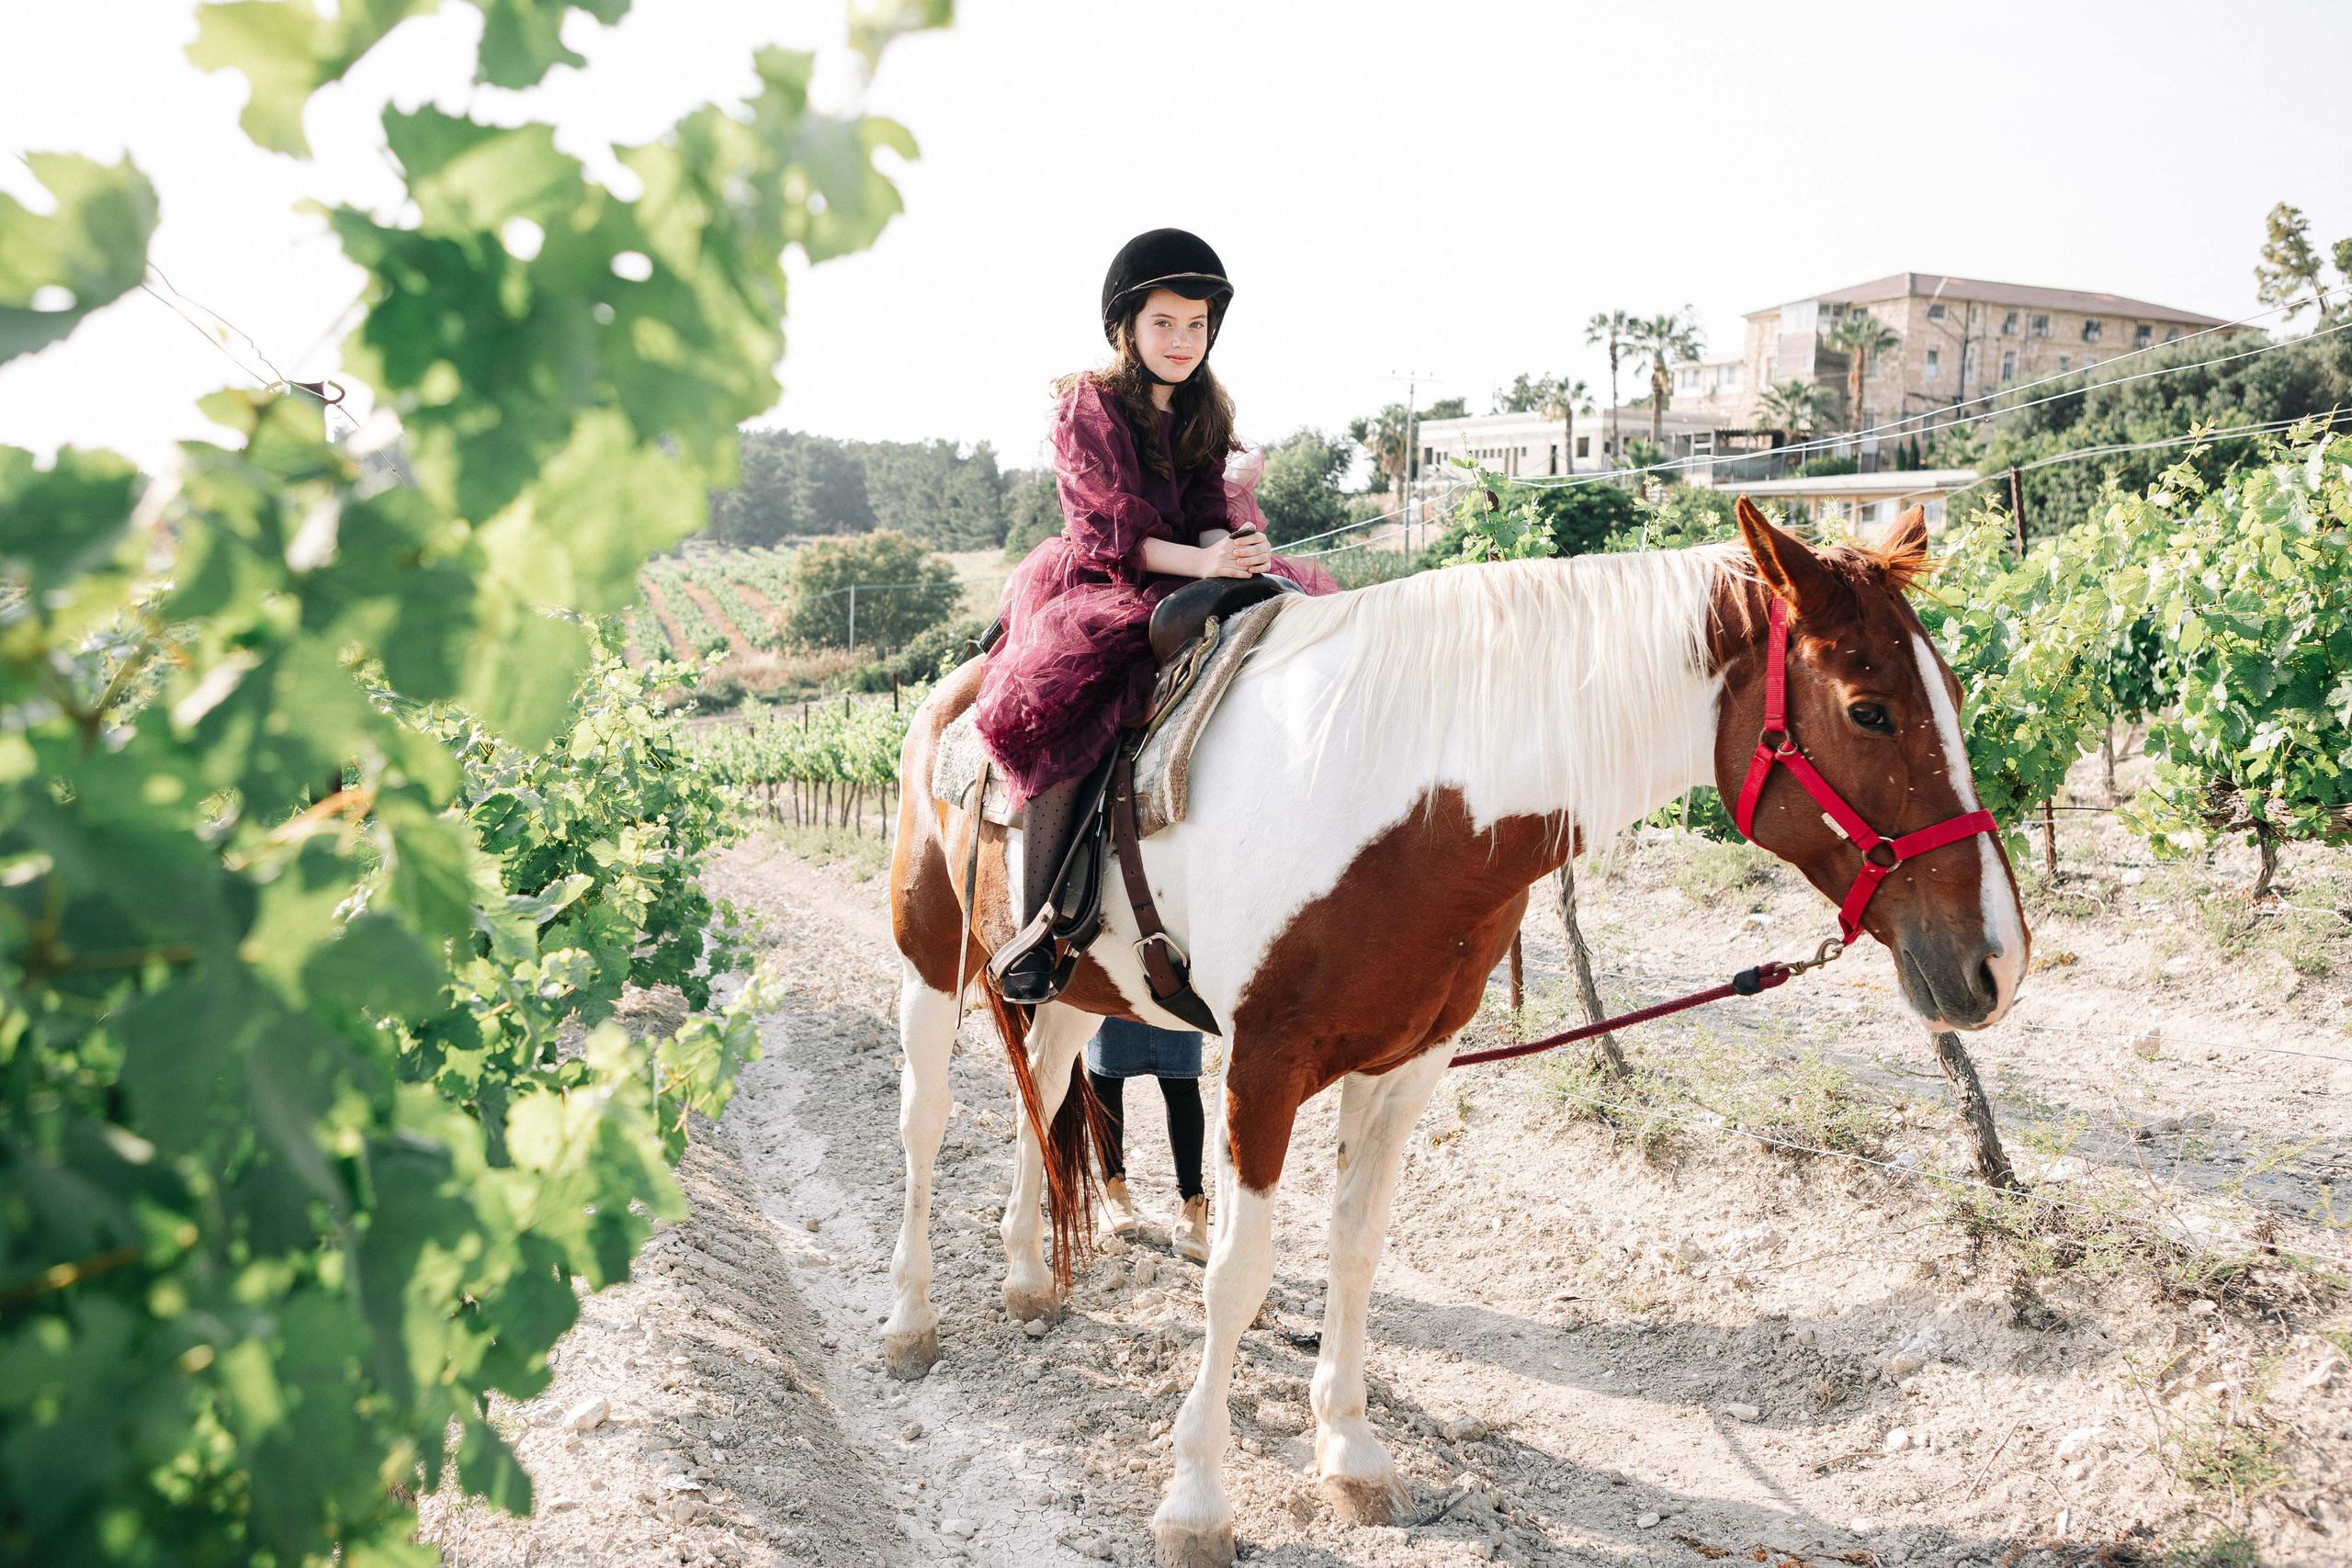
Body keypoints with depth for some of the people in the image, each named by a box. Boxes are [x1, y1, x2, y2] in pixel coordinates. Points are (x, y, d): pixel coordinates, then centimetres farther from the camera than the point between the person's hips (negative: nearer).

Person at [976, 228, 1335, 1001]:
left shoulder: (1206, 413, 16)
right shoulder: (1087, 406, -3)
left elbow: (1212, 510, 7)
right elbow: (1111, 528, -14)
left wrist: (1232, 550, -17)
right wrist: (1197, 561, -29)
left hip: (1194, 580, 6)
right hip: (1100, 584, -6)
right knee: (1061, 705, -35)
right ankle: (1041, 923, -28)